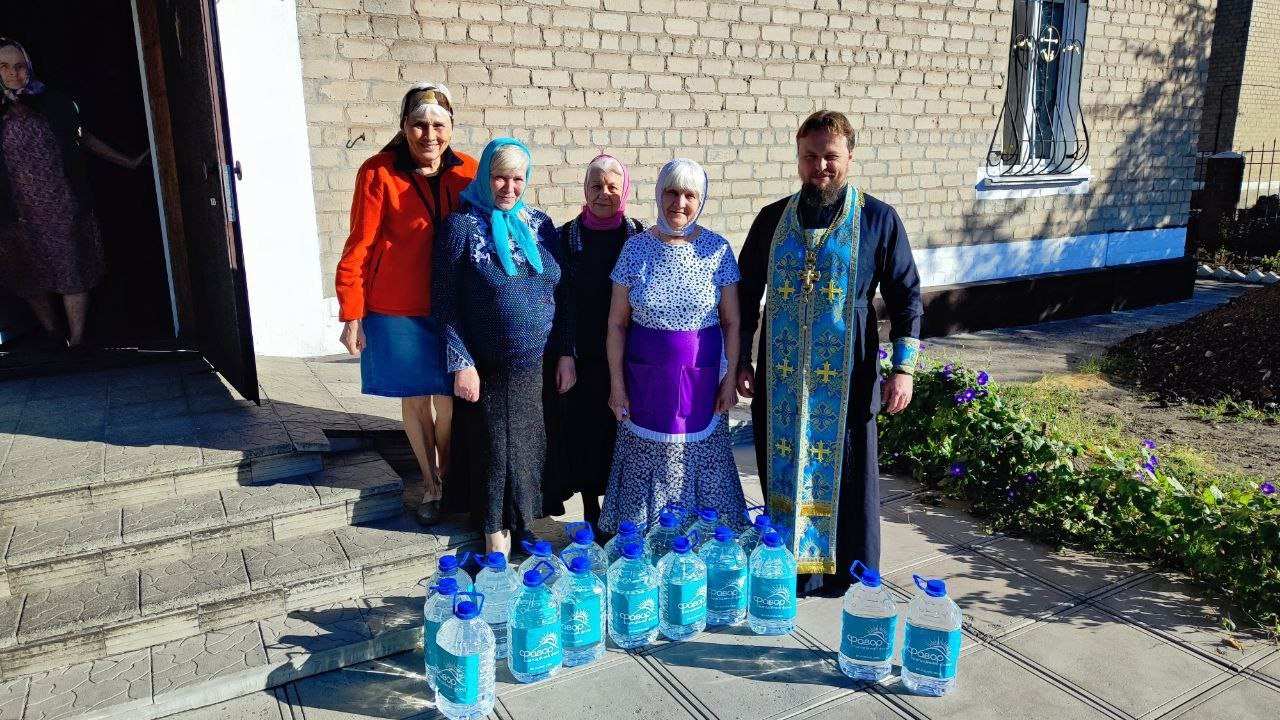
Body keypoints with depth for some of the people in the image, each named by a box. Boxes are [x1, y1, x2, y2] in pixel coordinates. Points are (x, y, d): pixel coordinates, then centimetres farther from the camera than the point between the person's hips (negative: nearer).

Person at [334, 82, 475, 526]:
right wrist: (352, 316, -8)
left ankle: (449, 478, 32)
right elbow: (359, 248, -8)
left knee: (450, 397, 6)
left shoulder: (467, 171, -2)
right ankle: (430, 485, 32)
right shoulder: (378, 173, -10)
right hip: (398, 310, -1)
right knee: (414, 398, 11)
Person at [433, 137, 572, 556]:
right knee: (494, 449, 4)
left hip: (538, 365, 3)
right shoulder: (462, 225, -5)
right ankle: (496, 530, 22)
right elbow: (445, 301, -6)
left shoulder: (539, 224, 6)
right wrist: (461, 363, -12)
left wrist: (565, 353, 4)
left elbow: (560, 294, 9)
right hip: (487, 368, -3)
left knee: (531, 446, 9)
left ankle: (523, 523, 29)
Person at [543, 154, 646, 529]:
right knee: (585, 428, 6)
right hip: (581, 354, 0)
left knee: (622, 429, 7)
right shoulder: (566, 237, -1)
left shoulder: (639, 237, 0)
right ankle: (591, 512, 23)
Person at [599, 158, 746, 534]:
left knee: (700, 460, 8)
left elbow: (731, 322, 2)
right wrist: (617, 385, -2)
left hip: (701, 376, 0)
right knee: (648, 460, 9)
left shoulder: (717, 249, -2)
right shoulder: (636, 248, -3)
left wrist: (730, 379, -1)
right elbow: (617, 323, 0)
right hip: (646, 378, 0)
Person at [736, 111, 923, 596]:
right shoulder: (773, 219, 6)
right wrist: (740, 360, 9)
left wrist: (904, 367, -8)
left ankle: (848, 578, 25)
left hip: (846, 376, -2)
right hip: (780, 377, 3)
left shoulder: (879, 220, -2)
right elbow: (747, 293, 13)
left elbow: (905, 296, 0)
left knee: (846, 475, 7)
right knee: (782, 471, 10)